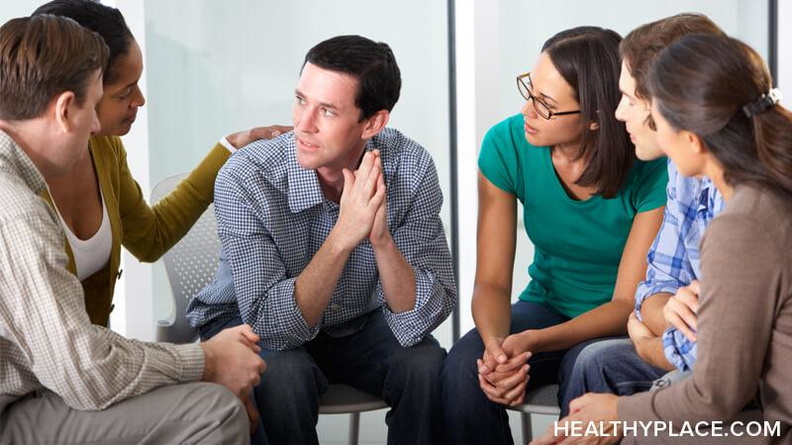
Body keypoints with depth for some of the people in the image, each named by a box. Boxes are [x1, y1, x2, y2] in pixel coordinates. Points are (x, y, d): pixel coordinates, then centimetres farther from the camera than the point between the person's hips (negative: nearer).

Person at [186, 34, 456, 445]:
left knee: (428, 367, -25)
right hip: (250, 324, -2)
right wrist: (344, 235, -41)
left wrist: (381, 239, -39)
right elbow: (272, 323, -31)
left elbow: (419, 321, -22)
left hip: (357, 322, 2)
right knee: (285, 376, -33)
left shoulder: (411, 169, -20)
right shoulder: (244, 179, -27)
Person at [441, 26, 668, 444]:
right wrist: (495, 344, -34)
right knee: (463, 367, -28)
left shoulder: (652, 170, -22)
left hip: (619, 327, -2)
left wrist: (530, 343, -35)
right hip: (546, 307, 3)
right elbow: (491, 281, -11)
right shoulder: (507, 145, -13)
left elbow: (628, 304, -19)